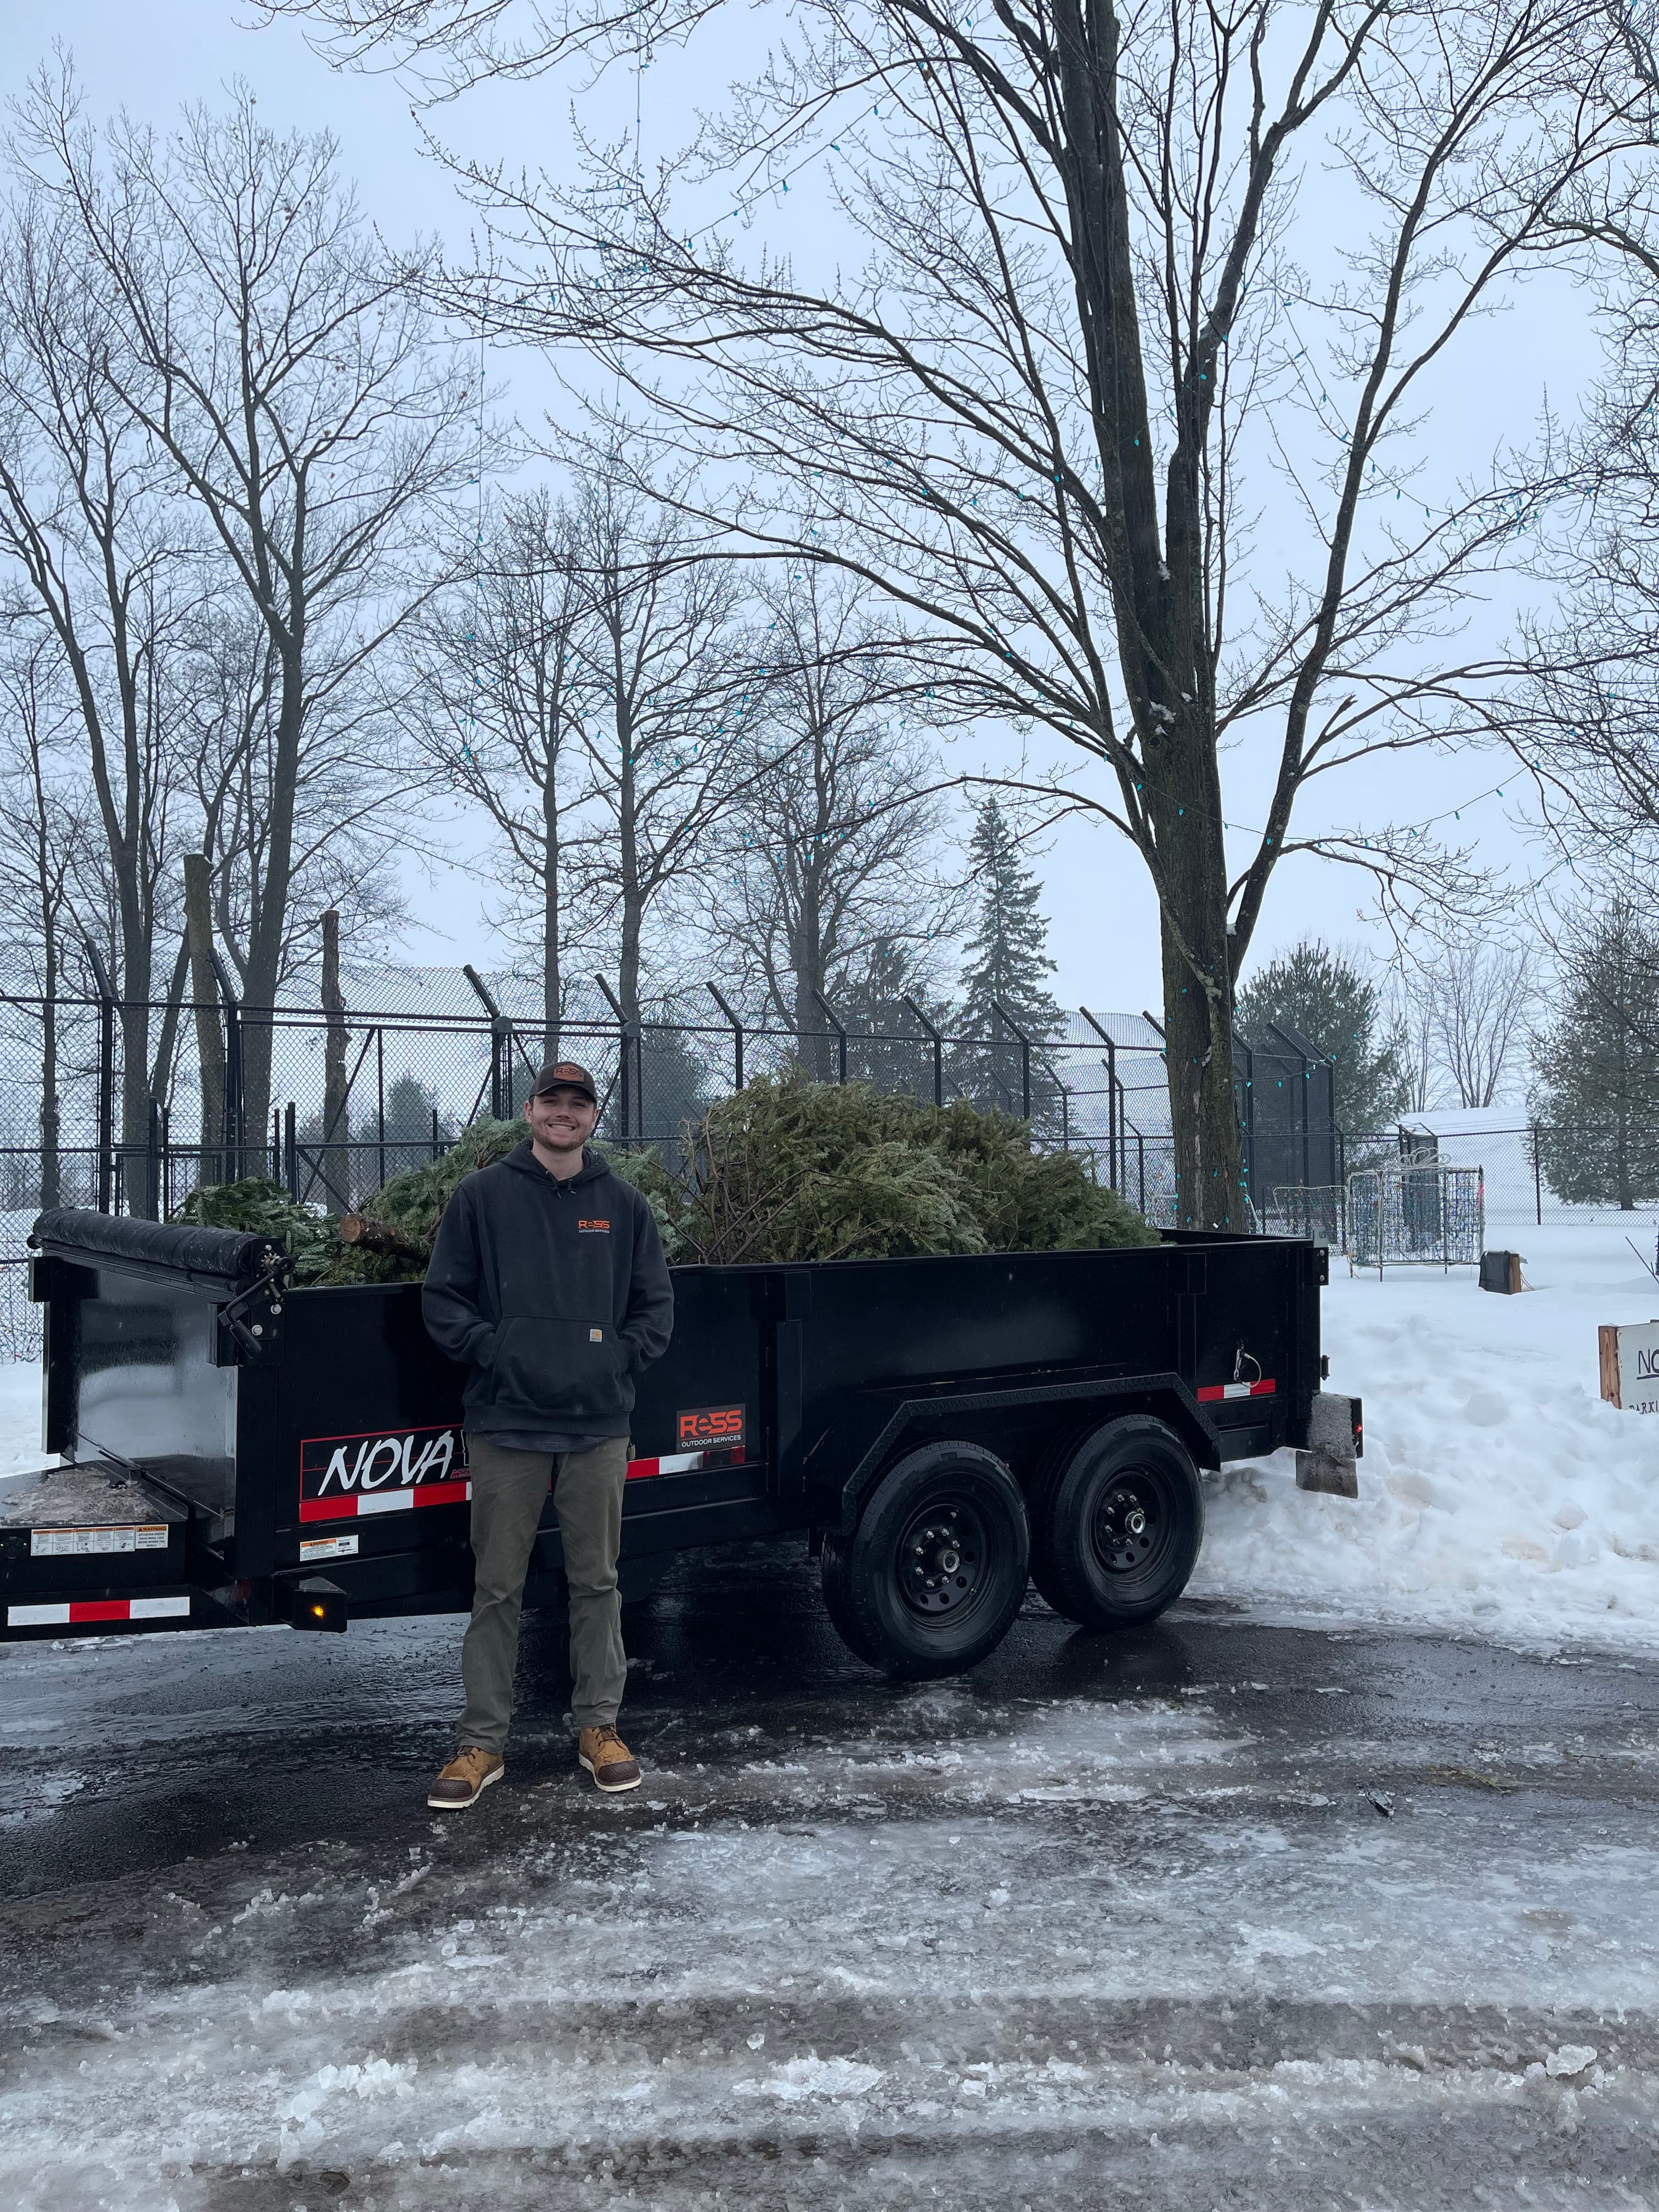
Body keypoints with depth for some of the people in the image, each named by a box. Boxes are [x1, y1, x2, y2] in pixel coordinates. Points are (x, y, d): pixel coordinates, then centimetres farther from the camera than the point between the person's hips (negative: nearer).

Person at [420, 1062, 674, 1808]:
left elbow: (656, 1302, 13)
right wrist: (489, 1350, -9)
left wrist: (623, 1355, -2)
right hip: (507, 1422, -2)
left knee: (597, 1582, 9)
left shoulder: (624, 1206, 9)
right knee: (496, 1587, 4)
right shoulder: (483, 1197, 3)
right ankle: (482, 1741, 14)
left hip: (599, 1424, 2)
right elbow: (443, 1297, 3)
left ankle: (598, 1726, 22)